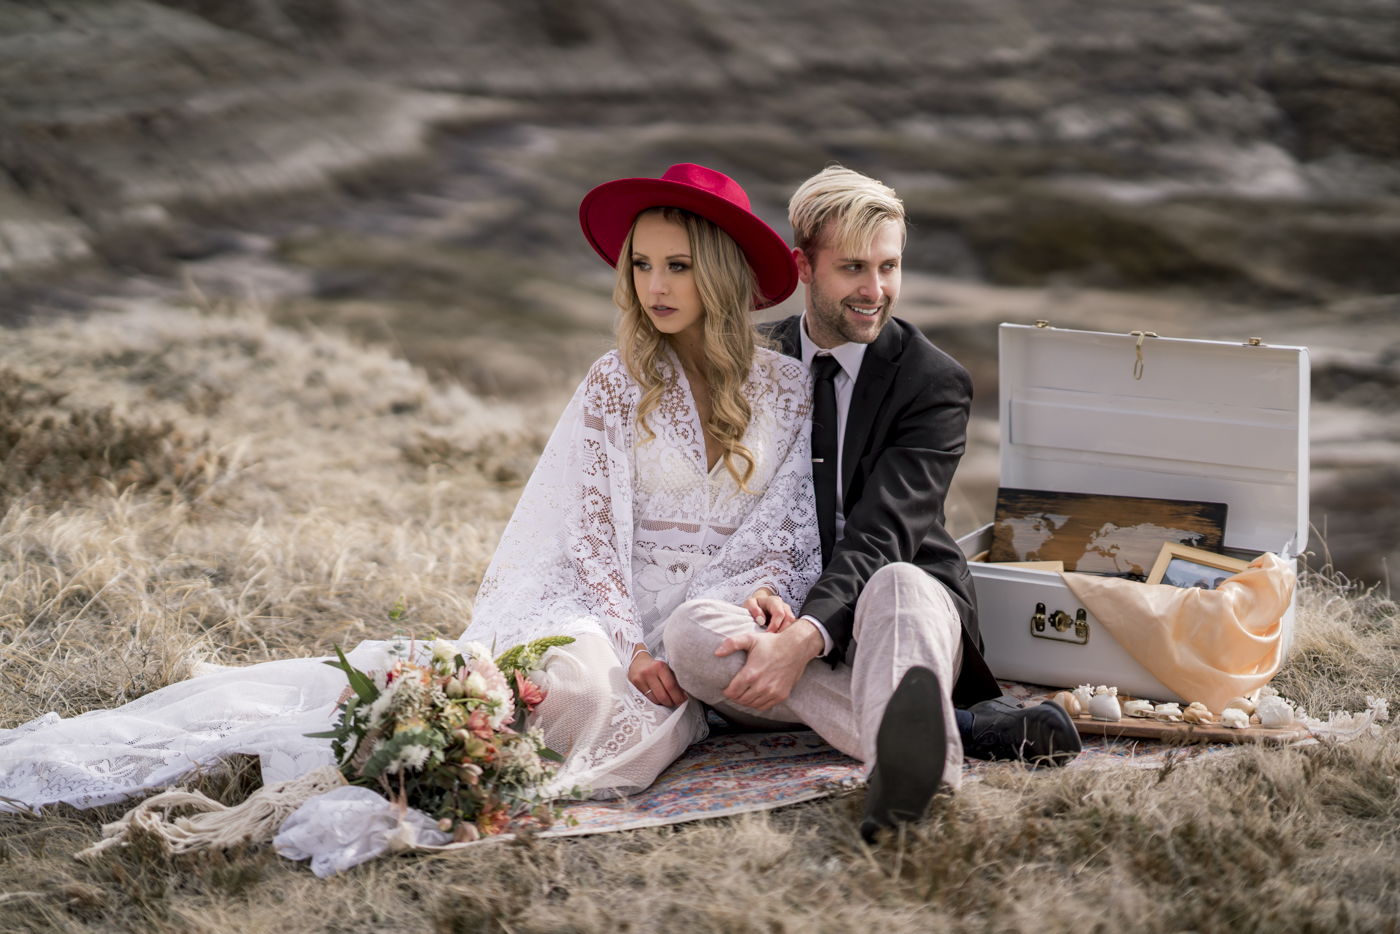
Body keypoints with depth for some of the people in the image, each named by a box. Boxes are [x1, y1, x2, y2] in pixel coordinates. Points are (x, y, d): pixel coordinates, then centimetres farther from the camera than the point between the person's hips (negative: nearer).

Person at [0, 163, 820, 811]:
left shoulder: (791, 389, 7)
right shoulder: (617, 384, 3)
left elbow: (785, 530, 7)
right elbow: (593, 528, -3)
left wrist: (763, 592, -16)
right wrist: (632, 648, -15)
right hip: (608, 608, -1)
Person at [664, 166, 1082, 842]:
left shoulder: (934, 383, -2)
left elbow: (883, 534, -15)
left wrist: (804, 639, -32)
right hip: (778, 613, 3)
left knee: (898, 584, -38)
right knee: (689, 632, -31)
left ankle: (906, 760, -73)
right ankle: (961, 729, -39)